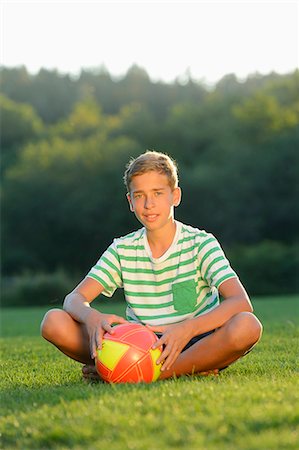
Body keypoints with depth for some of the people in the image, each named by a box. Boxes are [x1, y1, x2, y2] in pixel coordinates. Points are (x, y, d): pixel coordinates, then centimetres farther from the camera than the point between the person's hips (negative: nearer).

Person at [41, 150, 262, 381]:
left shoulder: (200, 243, -4)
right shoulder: (122, 250, 6)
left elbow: (241, 302, -18)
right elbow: (74, 299, -3)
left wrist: (187, 329, -37)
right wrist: (92, 317, -30)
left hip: (193, 345, -3)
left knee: (247, 325, -34)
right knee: (54, 321, -16)